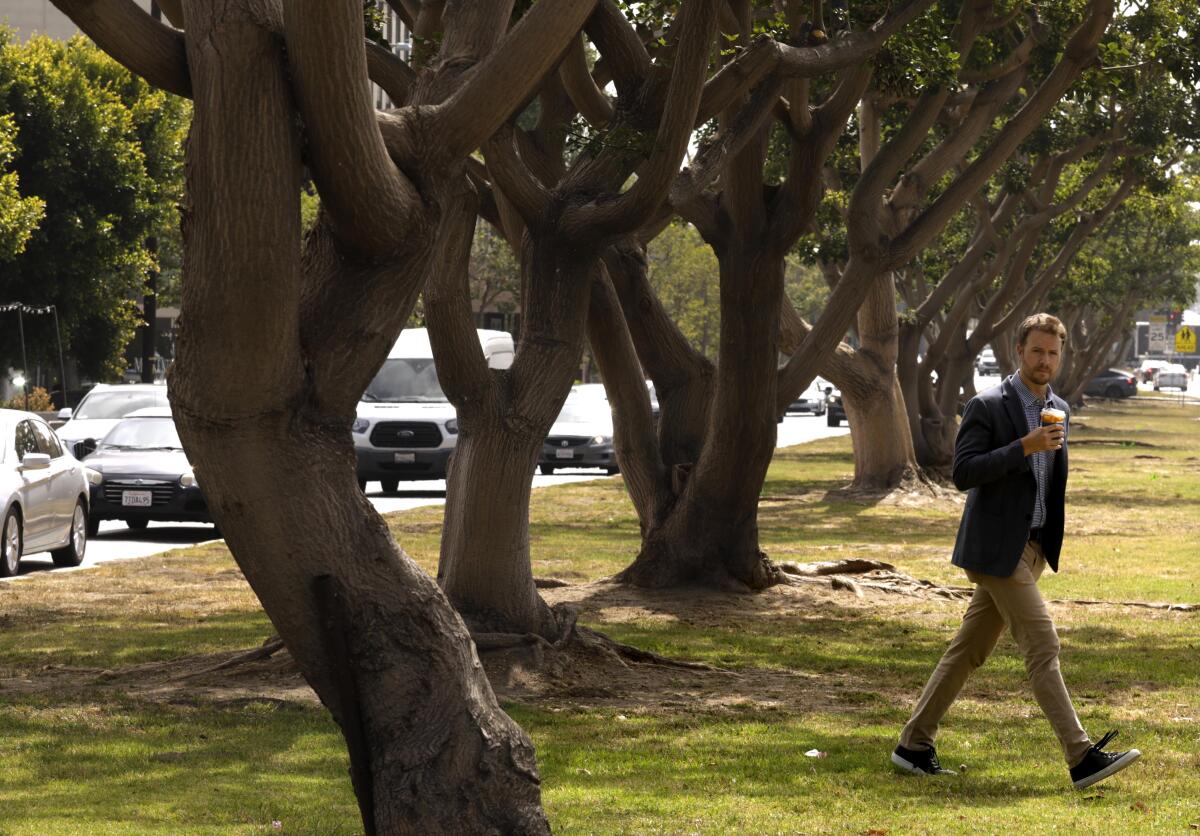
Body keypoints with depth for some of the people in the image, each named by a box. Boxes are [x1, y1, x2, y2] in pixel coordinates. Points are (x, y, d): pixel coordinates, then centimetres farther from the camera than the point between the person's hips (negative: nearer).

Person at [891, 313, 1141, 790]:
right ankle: (1082, 758, -15)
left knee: (969, 650, 11)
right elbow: (963, 473, -17)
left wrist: (1052, 544, 24)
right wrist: (1024, 446, -24)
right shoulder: (987, 407, -10)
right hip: (996, 548, -8)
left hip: (1032, 548, 8)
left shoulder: (1058, 409, 14)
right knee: (1042, 646, -12)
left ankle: (915, 745, 18)